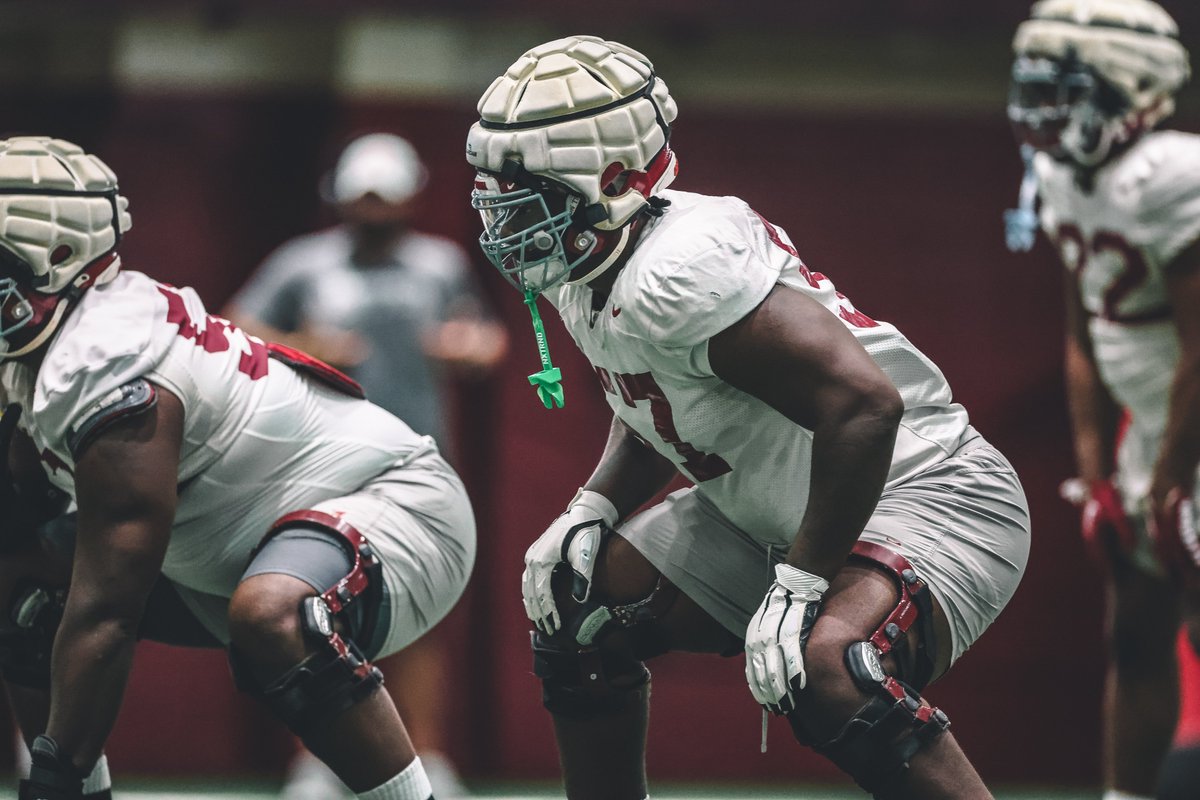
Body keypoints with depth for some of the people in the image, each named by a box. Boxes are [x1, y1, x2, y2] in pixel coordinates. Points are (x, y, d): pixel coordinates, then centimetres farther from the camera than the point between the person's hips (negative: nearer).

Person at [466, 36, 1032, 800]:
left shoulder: (679, 272, -29)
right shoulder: (586, 281, 1)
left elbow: (863, 403, -34)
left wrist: (799, 582, -28)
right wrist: (592, 510, 3)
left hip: (925, 497, -10)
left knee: (826, 669, -36)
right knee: (578, 605, 12)